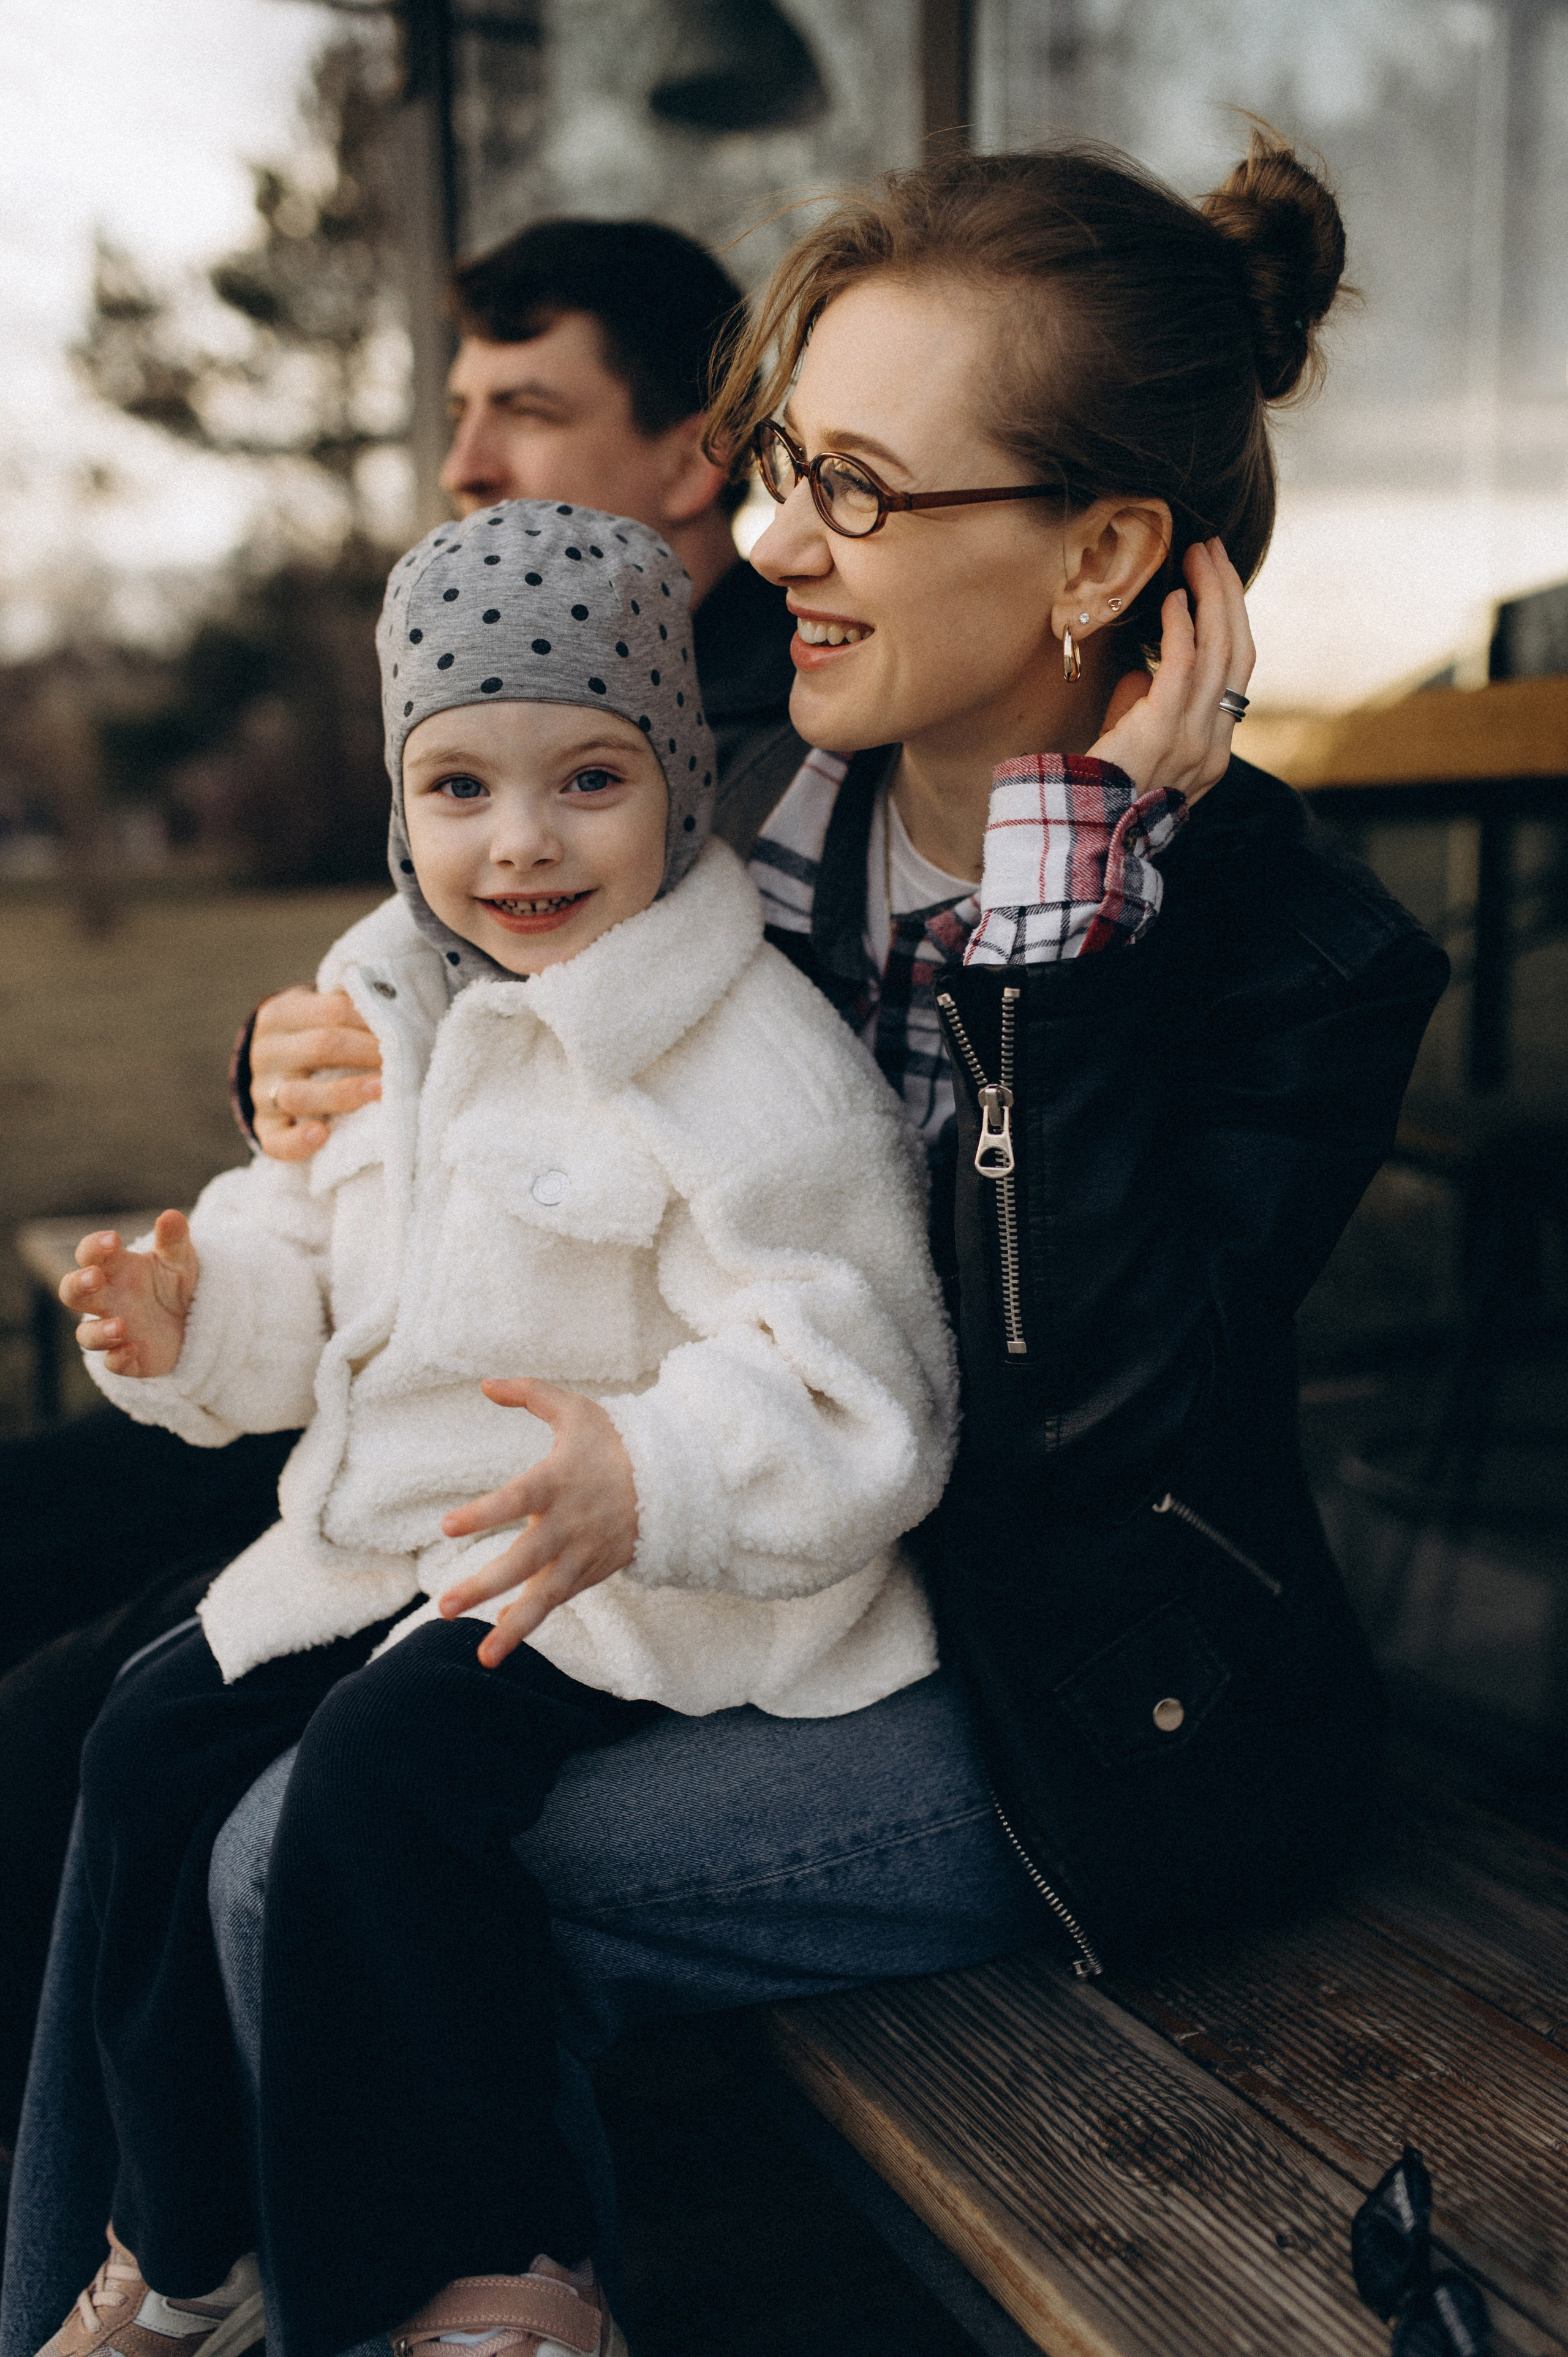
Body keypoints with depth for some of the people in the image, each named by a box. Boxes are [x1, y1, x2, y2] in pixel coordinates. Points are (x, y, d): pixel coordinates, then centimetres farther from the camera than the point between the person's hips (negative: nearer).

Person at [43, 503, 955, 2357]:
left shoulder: (759, 1072, -19)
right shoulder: (386, 1004, 7)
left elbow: (848, 1396, -23)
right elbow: (311, 1262, 18)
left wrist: (650, 1486, -40)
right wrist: (194, 1314, -3)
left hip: (645, 1584, -8)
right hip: (395, 1520, 8)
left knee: (382, 1781, -26)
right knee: (153, 1749, 2)